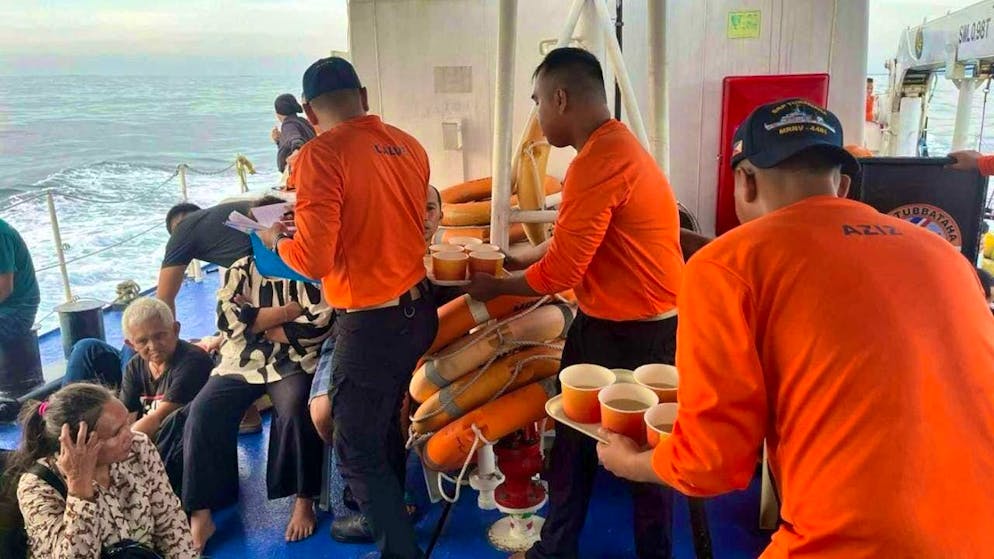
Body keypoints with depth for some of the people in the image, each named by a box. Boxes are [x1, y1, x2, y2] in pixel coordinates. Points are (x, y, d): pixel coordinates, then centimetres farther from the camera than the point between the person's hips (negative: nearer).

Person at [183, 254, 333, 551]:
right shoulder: (241, 269, 10)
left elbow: (319, 325, -12)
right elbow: (228, 318, -7)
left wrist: (255, 321, -6)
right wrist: (290, 310, -11)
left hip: (293, 361, -3)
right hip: (242, 362, 3)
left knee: (295, 411, -31)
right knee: (202, 411, -19)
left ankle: (304, 501, -12)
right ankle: (200, 514, -12)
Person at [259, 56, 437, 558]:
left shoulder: (321, 155, -18)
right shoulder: (408, 145, 3)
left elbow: (314, 260, -21)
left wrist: (277, 240, 1)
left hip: (371, 326, -8)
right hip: (418, 310, 8)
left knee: (357, 450, 10)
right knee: (384, 424, 26)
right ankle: (384, 519, 46)